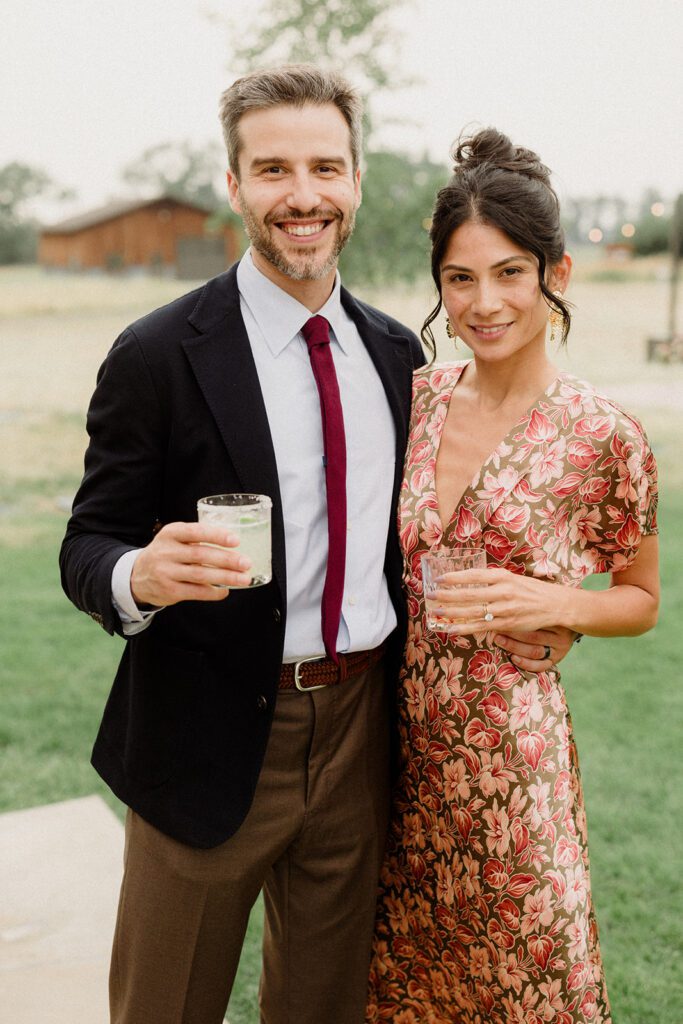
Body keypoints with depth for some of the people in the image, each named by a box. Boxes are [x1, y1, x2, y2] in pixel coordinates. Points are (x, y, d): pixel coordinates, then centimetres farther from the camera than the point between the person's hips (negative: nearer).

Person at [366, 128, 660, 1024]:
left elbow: (642, 600, 0)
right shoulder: (417, 395, 0)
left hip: (507, 741, -4)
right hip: (400, 731, 4)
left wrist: (547, 601, -18)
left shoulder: (603, 435, -12)